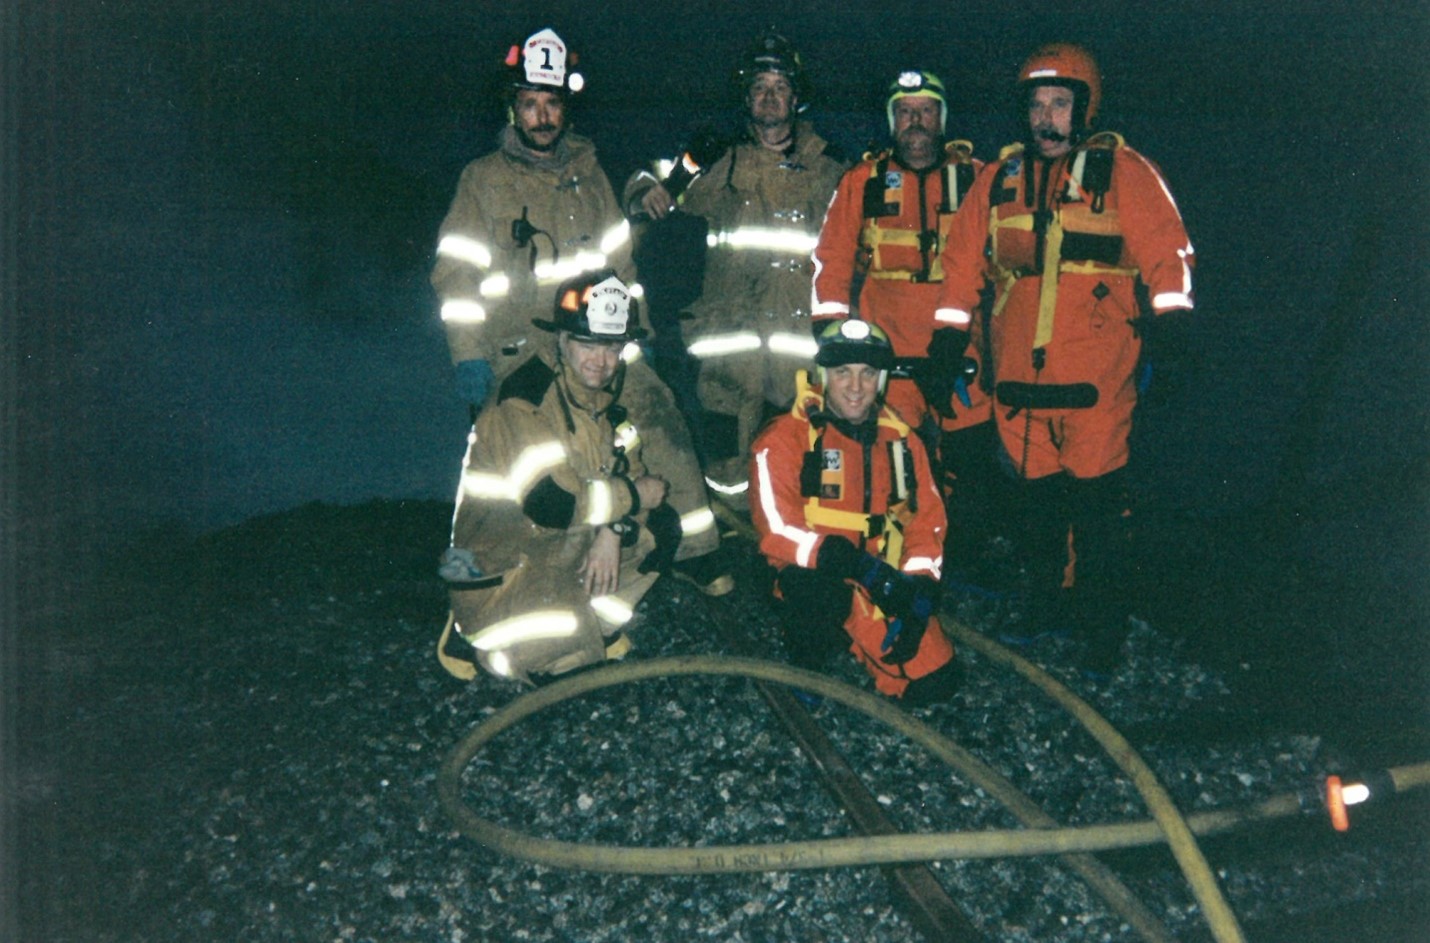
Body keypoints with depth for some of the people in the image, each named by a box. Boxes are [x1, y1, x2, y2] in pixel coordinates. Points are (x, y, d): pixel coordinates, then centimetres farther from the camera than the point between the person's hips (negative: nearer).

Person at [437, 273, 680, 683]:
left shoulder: (612, 386, -1)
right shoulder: (523, 400, -26)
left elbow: (629, 469, 3)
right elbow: (549, 504, -32)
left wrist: (612, 531, -16)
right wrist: (634, 496, -20)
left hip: (572, 540, 8)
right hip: (504, 557, -7)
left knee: (662, 526, -4)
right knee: (561, 645, -26)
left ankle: (596, 614, 13)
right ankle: (469, 632, 4)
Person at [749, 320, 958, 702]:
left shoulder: (901, 439, 6)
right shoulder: (786, 439, -10)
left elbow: (927, 521, 7)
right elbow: (779, 530, -19)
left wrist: (919, 592, -9)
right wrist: (864, 569, -28)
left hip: (888, 587, 5)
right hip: (813, 578, -4)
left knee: (933, 682, -7)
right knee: (818, 586, -39)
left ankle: (849, 635, 20)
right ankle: (809, 638, -2)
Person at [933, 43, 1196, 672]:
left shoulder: (1123, 172, 3)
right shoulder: (1001, 177, 14)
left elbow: (1163, 246, -5)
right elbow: (963, 256, 17)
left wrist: (1169, 310, -21)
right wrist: (949, 331, 11)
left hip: (1095, 376, -4)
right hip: (1018, 369, 4)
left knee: (1095, 498, -3)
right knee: (1037, 493, 12)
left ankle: (1101, 627, 11)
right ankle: (1043, 607, 29)